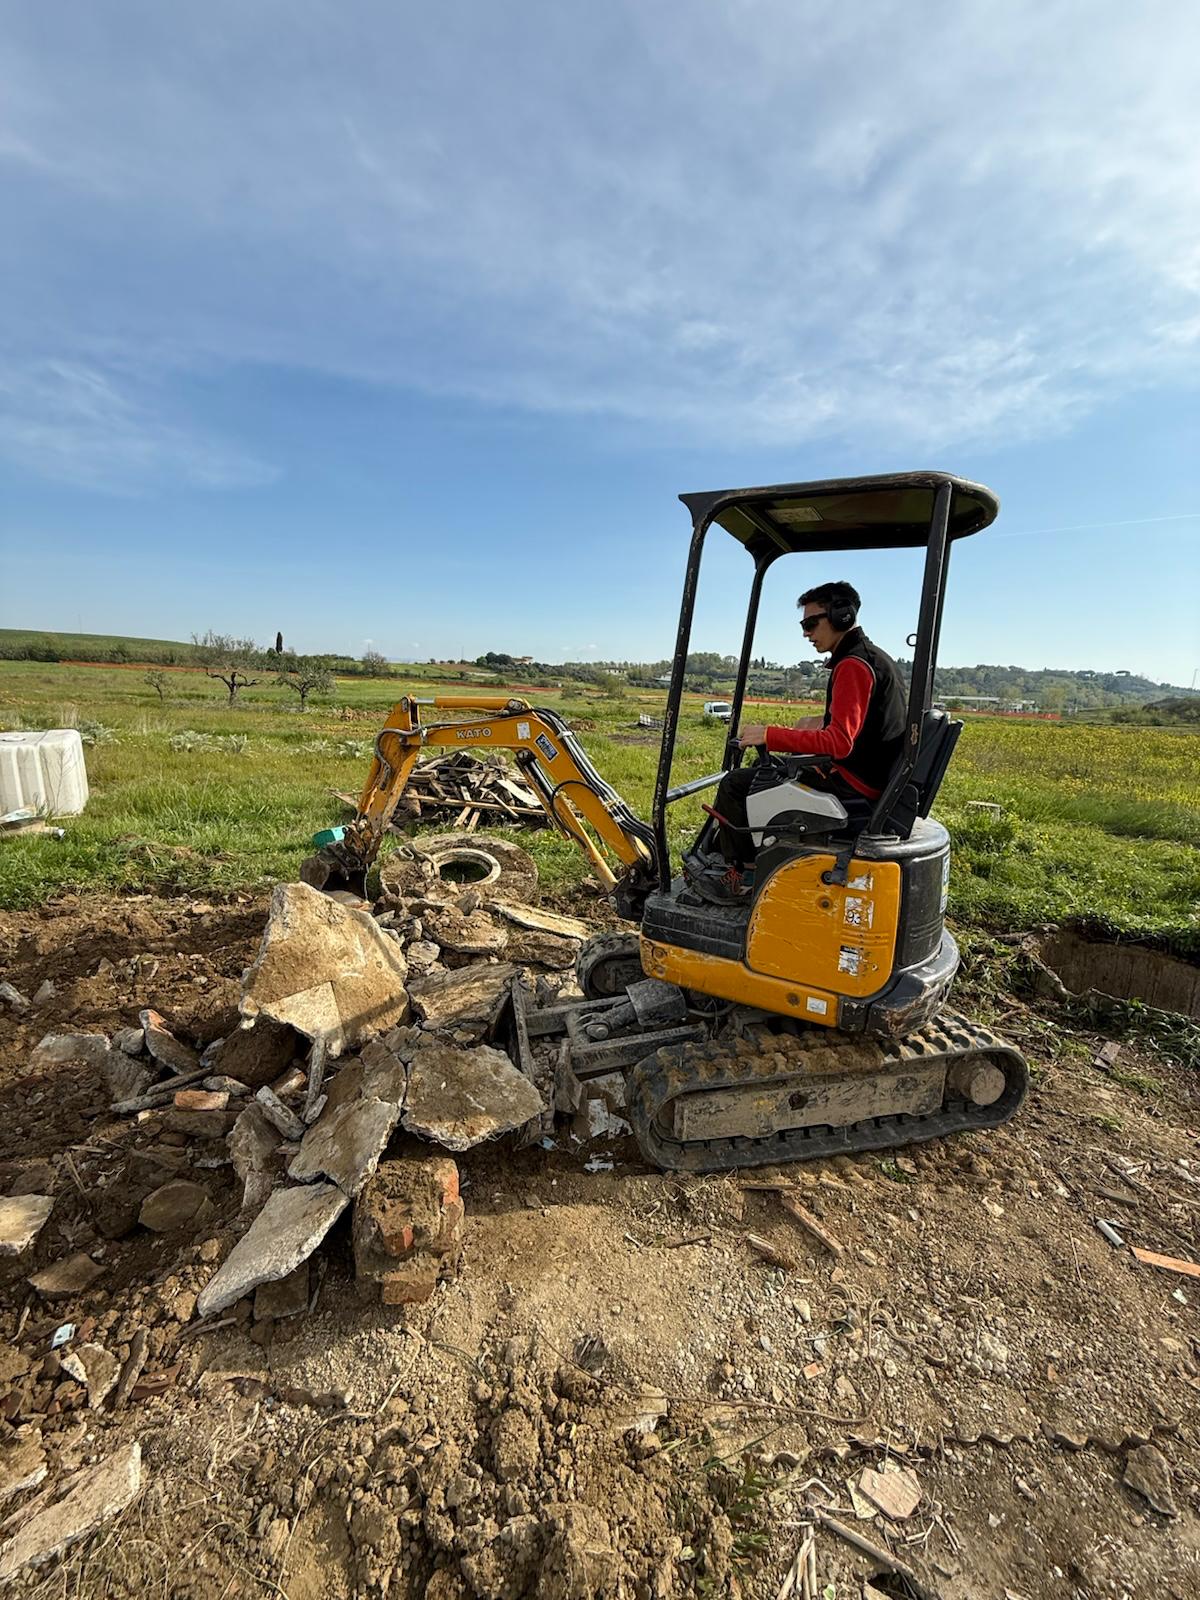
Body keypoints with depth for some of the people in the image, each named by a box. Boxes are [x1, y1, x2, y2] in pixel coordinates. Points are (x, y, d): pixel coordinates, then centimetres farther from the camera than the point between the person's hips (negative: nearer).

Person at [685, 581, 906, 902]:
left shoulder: (853, 665, -19)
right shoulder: (876, 657, 13)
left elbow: (839, 743, -28)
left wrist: (769, 736, -26)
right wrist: (824, 721, 15)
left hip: (852, 780, -11)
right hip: (874, 771, 11)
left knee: (735, 784, -6)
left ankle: (740, 877, 9)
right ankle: (738, 857, 26)